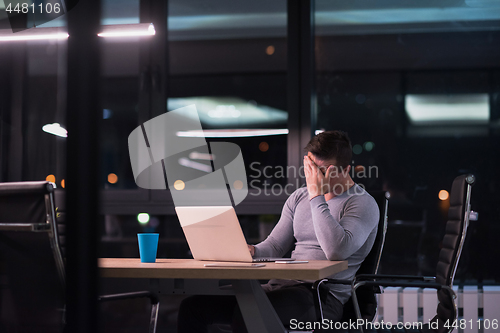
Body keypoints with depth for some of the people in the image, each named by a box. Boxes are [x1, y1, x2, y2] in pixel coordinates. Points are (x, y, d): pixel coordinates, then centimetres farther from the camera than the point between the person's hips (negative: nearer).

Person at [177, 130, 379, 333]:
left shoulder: (363, 204, -4)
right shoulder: (299, 198, 19)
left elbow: (336, 251, -22)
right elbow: (274, 246, 21)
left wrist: (317, 196, -16)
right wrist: (252, 251, -4)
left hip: (323, 295, -7)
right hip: (281, 285, 7)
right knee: (193, 305, -9)